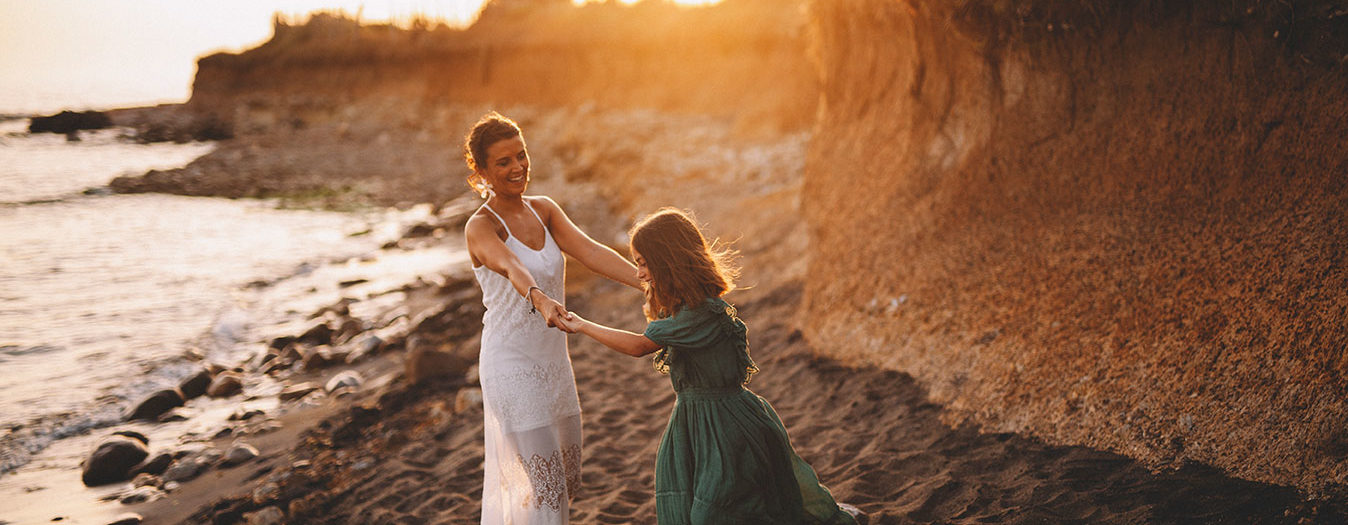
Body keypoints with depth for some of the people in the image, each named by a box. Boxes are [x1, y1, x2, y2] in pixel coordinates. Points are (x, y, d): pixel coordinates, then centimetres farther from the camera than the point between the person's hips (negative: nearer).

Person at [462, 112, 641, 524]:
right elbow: (510, 267, -38)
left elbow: (590, 251, -11)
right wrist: (540, 300, -59)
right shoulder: (480, 227, -16)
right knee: (542, 482, -4)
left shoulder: (543, 209, 3)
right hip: (512, 367, -7)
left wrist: (649, 283, -25)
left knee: (568, 475, 19)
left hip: (553, 362, 7)